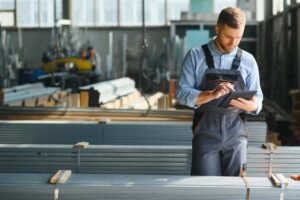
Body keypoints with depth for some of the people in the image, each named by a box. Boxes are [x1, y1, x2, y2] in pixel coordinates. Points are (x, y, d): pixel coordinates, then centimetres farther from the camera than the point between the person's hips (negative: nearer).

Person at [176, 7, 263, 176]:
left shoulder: (248, 61, 8)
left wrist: (250, 105, -18)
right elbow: (182, 93, -5)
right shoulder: (195, 56, 2)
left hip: (236, 132, 2)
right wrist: (212, 94, -22)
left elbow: (257, 102, 6)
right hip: (206, 131, -2)